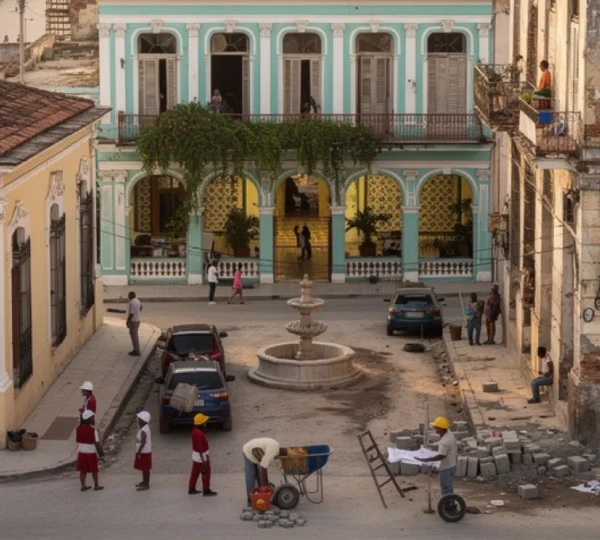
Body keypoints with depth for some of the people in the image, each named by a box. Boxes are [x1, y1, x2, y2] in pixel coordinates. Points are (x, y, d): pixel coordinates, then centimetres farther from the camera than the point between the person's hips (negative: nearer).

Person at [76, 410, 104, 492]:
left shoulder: (78, 429, -6)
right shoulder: (93, 430, -20)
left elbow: (77, 441, 3)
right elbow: (97, 443, -16)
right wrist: (101, 452, -8)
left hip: (81, 452, 4)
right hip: (91, 453, -4)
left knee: (83, 470, 12)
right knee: (94, 470, 11)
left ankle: (83, 486, 17)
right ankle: (96, 485, 22)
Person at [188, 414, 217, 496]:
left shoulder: (194, 431, 1)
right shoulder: (199, 434, -29)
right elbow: (200, 449, -26)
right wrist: (204, 461, -21)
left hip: (196, 456, 9)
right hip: (202, 456, -9)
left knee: (195, 472, 17)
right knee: (206, 473, 5)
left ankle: (191, 489, 26)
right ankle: (206, 491, 13)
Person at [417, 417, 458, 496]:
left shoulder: (445, 441, -28)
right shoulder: (450, 434, 3)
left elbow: (440, 456, -36)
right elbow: (456, 448, 15)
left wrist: (425, 460, -35)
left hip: (446, 468, -10)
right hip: (452, 465, 10)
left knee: (446, 490, 0)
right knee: (448, 488, 22)